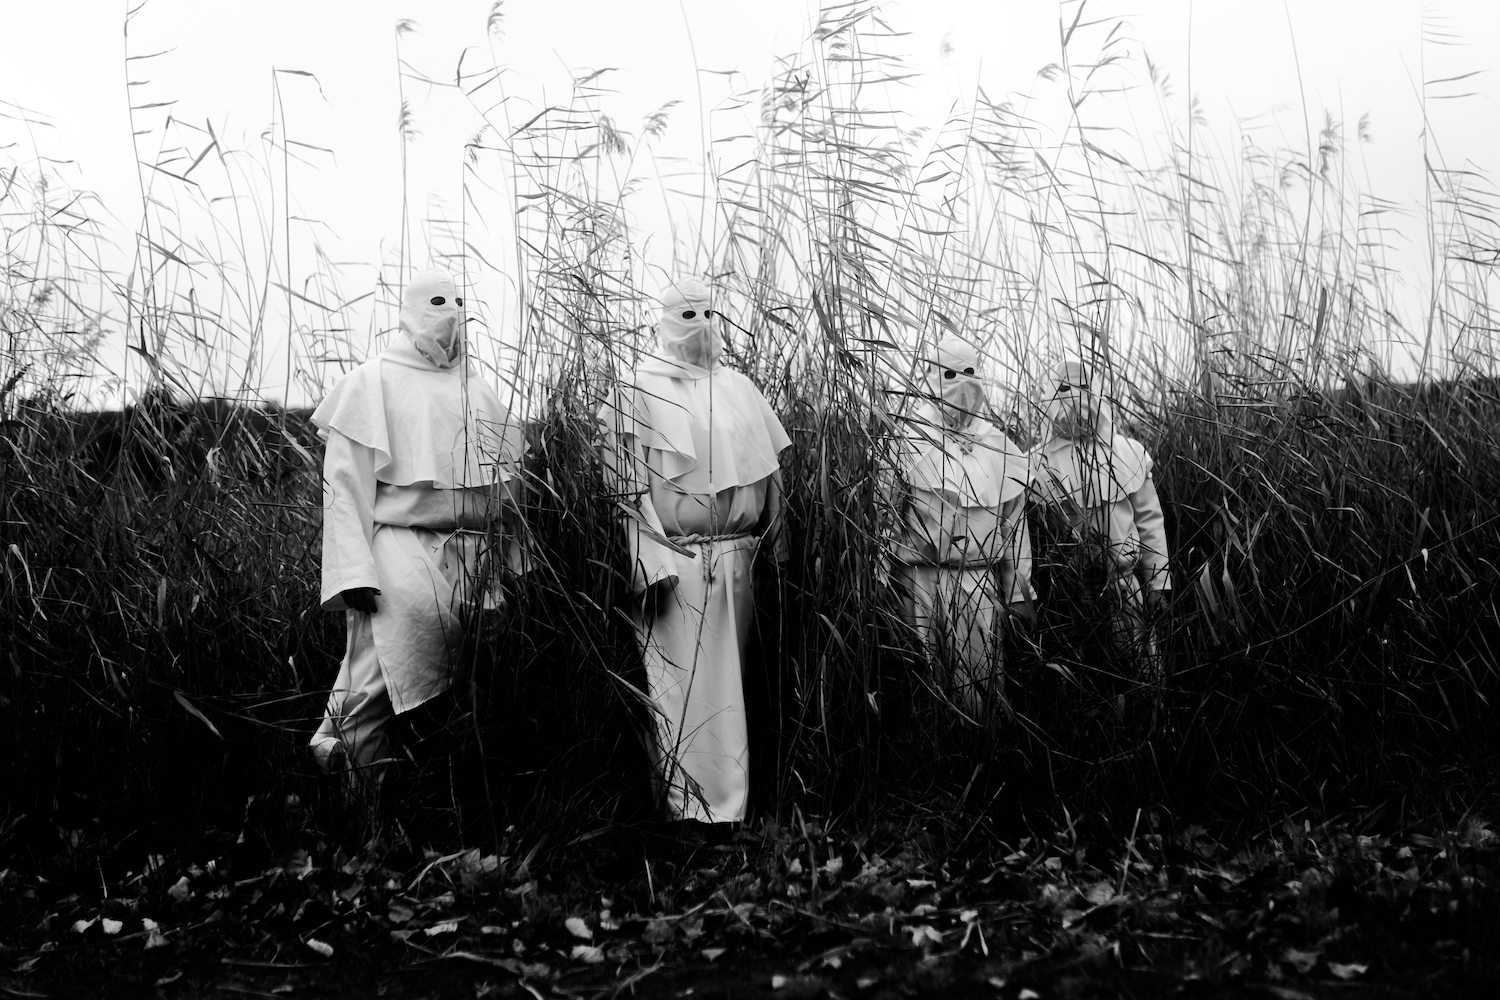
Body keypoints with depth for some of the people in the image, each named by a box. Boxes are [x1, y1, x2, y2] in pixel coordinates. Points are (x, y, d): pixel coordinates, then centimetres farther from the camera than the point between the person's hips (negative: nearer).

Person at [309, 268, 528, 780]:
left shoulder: (475, 387, 19)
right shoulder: (375, 380, 6)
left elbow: (505, 477, 22)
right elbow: (345, 478, -1)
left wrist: (507, 564, 16)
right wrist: (354, 569, -13)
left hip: (471, 552, 5)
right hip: (401, 540, -4)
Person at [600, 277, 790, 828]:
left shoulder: (740, 389, 15)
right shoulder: (640, 390, -1)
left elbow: (770, 471, 16)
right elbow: (626, 482, -7)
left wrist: (776, 548, 9)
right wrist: (651, 562, -16)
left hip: (739, 561, 5)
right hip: (677, 564, -5)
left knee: (727, 679, 11)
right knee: (689, 688, -3)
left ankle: (720, 798, 23)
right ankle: (703, 808, 5)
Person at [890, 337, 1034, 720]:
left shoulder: (999, 448, 12)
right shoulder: (909, 440, 1)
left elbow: (1014, 524, 14)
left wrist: (1018, 592, 12)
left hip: (979, 583, 2)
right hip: (919, 578, -2)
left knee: (979, 683, 0)